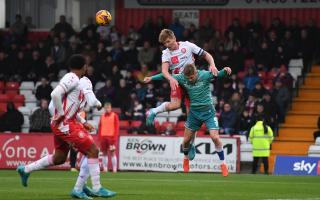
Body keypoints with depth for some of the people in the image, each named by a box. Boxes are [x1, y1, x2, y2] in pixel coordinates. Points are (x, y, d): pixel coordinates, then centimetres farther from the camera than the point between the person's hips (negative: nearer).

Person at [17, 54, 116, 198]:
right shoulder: (71, 78, -14)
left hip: (62, 125, 10)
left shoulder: (73, 79, 16)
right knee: (93, 151, -10)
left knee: (59, 158, 21)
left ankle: (25, 170, 30)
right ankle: (97, 189, -7)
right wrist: (60, 114, -20)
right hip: (65, 125, -10)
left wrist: (83, 122, 18)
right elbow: (56, 94, -29)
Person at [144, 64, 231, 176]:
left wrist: (225, 71, -49)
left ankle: (223, 164, -1)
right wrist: (152, 78, 11)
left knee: (215, 137, -17)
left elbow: (218, 74, -28)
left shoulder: (204, 75, -16)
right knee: (186, 140, 8)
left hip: (208, 111, -3)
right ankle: (186, 159, 40)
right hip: (194, 111, 3)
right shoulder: (182, 78, -7)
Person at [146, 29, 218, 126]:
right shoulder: (166, 53, -3)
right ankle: (153, 112, 0)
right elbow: (164, 70, -19)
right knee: (175, 105, -22)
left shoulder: (187, 46, -4)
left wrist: (212, 65, -19)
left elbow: (206, 54, 0)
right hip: (177, 81, -1)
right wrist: (171, 79, -40)